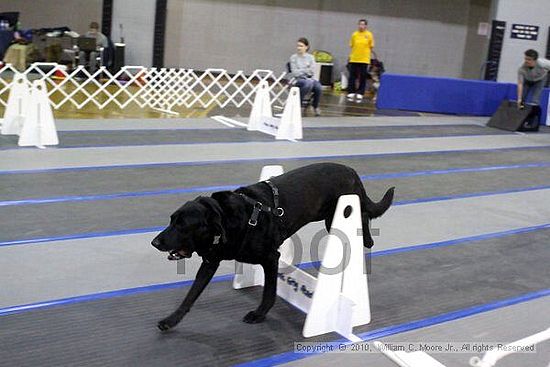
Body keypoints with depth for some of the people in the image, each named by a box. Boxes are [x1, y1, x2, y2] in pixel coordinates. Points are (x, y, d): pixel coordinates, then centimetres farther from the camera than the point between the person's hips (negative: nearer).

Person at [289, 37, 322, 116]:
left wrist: (301, 71, -6)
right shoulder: (293, 57, 6)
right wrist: (306, 70, -4)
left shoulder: (310, 57, 12)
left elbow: (312, 71, 2)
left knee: (318, 86, -33)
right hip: (298, 80, -2)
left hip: (310, 78, 3)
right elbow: (294, 73, -2)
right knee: (308, 83, -39)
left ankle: (315, 106, -5)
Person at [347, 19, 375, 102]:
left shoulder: (369, 35, 1)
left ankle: (360, 94, 8)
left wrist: (365, 53, 0)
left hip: (364, 60, -1)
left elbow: (371, 47, 5)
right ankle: (351, 93, 10)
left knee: (362, 78, 2)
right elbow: (351, 46, 11)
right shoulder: (354, 34, 5)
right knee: (352, 76, 2)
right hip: (354, 59, 1)